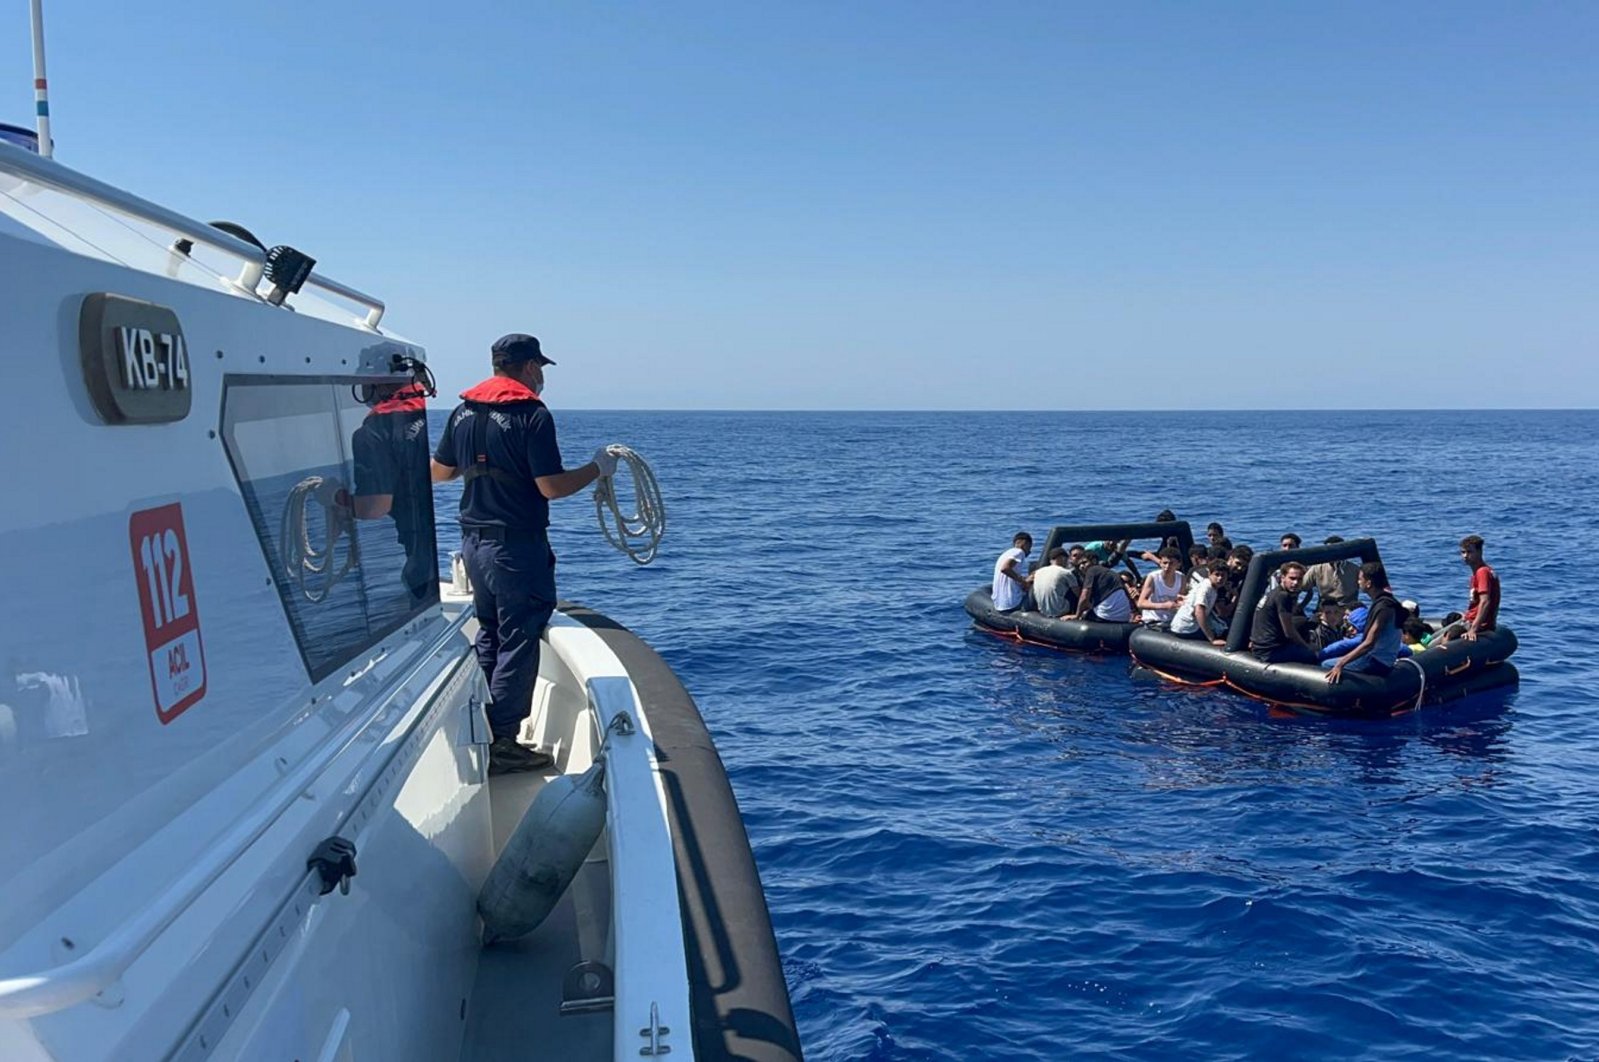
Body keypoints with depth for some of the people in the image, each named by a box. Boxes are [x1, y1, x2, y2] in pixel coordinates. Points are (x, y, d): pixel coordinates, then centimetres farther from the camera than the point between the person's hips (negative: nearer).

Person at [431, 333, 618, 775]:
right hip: (517, 544, -8)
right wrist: (598, 468, -4)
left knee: (488, 635, 21)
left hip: (474, 538, 8)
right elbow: (551, 487, -19)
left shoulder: (464, 411, 7)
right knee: (518, 642, 1)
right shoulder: (532, 414, -14)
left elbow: (438, 472, 16)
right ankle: (501, 744, 4)